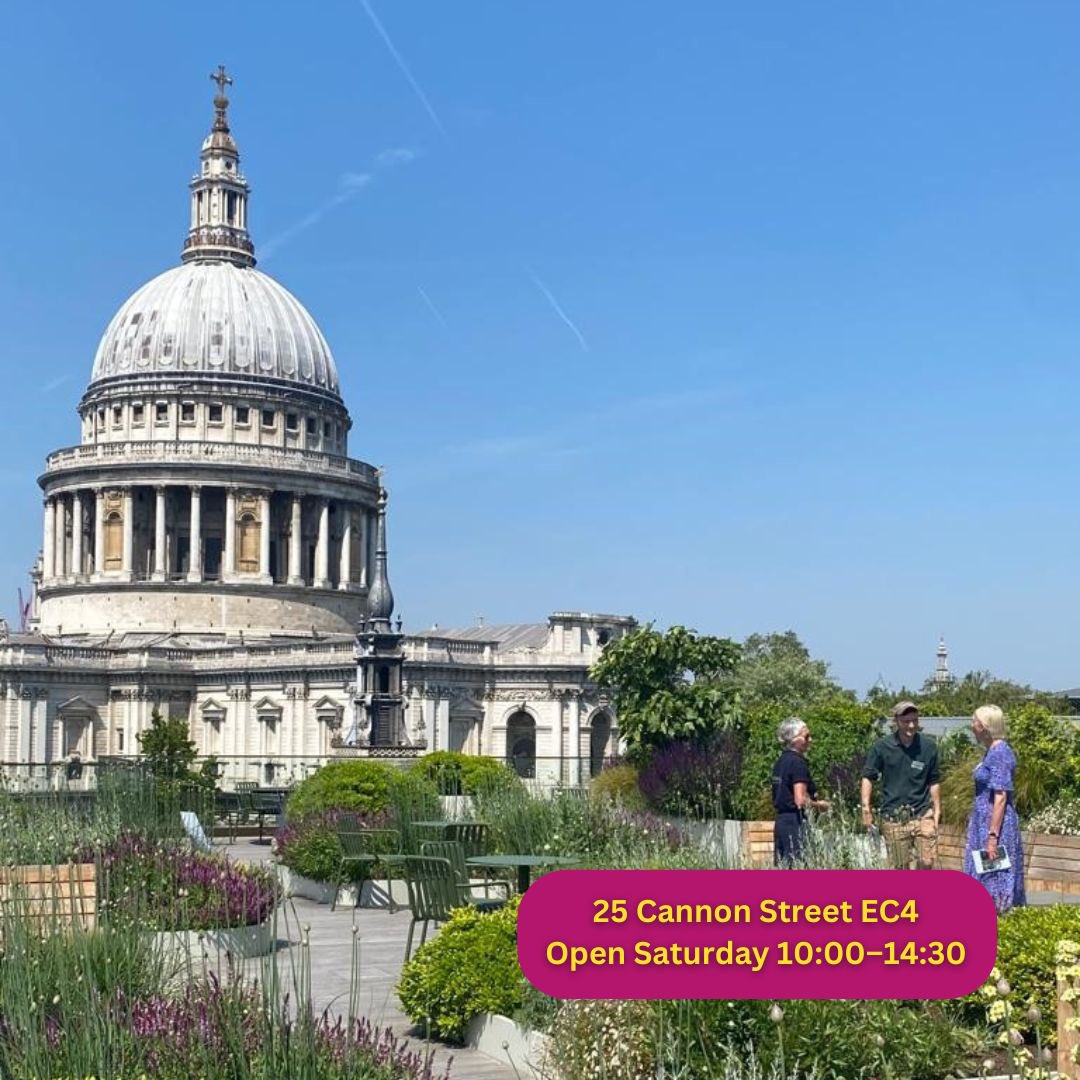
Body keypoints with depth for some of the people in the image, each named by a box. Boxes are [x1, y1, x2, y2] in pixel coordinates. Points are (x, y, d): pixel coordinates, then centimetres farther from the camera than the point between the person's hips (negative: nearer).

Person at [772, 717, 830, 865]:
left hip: (781, 820, 9)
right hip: (796, 821, -9)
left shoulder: (781, 761, 13)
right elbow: (801, 801, -19)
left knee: (782, 867, 9)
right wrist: (820, 805, -2)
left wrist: (813, 800, 18)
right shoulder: (797, 762, -13)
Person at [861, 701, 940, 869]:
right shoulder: (882, 746, -5)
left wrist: (937, 811, 6)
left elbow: (934, 782, 8)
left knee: (927, 862, -4)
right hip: (893, 816, -1)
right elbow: (868, 777, 1)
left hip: (922, 813, 1)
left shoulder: (929, 746, -1)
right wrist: (866, 807, -8)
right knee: (901, 866, 7)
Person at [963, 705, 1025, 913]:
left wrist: (992, 836, -23)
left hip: (995, 824, -10)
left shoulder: (1000, 753, -17)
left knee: (994, 881, -4)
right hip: (984, 820, 10)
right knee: (986, 880, 12)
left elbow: (1001, 798, -21)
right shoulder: (992, 751, 12)